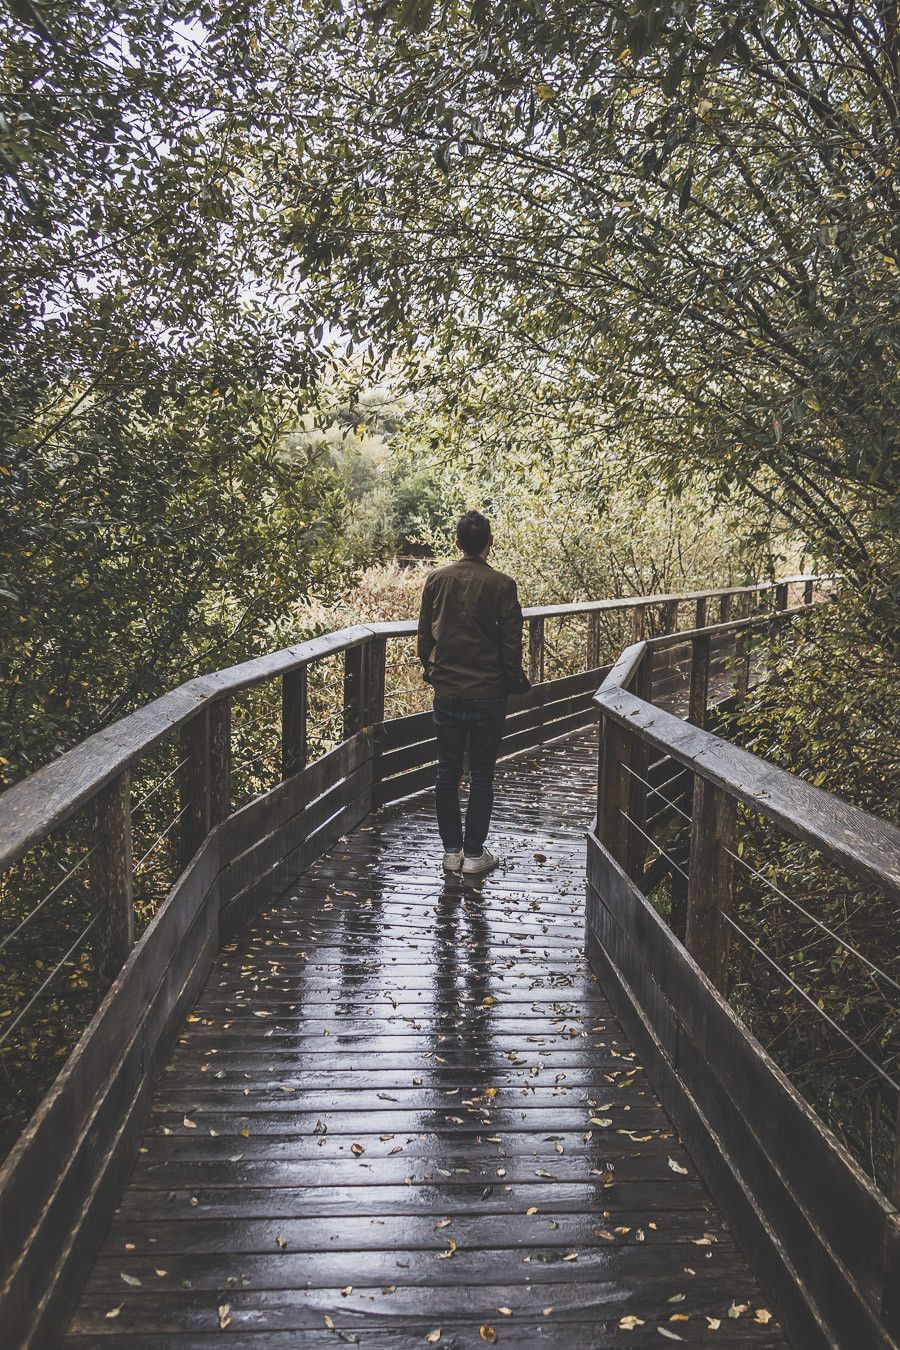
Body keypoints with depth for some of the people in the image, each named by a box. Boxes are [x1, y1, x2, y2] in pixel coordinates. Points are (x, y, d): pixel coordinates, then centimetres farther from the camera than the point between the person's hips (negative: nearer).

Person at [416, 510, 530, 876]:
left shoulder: (437, 580, -2)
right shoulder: (501, 585, -11)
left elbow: (424, 633, 5)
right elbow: (511, 641, -8)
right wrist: (512, 681, 7)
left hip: (446, 691, 3)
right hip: (488, 692, -2)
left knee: (448, 771, 12)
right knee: (481, 774, 7)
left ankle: (451, 850, 18)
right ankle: (474, 853, 12)